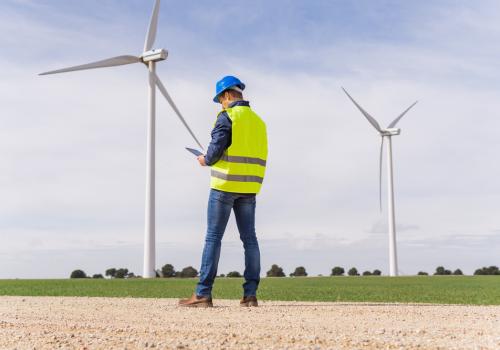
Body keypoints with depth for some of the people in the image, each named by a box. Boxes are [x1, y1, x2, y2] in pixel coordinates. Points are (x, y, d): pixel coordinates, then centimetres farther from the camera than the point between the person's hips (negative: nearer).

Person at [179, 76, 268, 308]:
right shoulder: (258, 121, 13)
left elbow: (216, 149, -16)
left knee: (213, 238, -3)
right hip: (249, 187, 6)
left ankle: (203, 294, -3)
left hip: (225, 185, -6)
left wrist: (206, 160, 5)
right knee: (249, 239, 7)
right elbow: (259, 157, 13)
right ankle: (250, 294, 6)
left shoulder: (227, 117, -7)